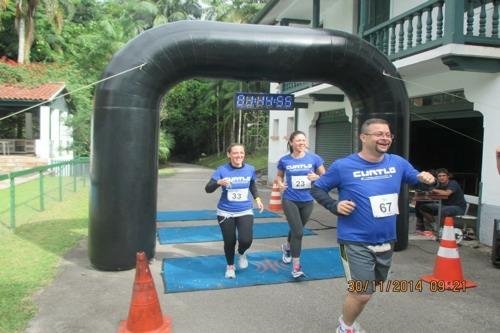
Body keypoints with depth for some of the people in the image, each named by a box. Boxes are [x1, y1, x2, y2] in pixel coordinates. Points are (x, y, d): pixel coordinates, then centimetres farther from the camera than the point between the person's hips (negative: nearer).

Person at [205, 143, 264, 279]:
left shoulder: (250, 169, -3)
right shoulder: (222, 170, -12)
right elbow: (208, 189, -15)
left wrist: (257, 198, 6)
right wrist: (219, 182, -33)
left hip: (245, 212, 1)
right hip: (225, 212, -1)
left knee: (246, 240, -15)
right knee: (229, 242, 6)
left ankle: (241, 254, 23)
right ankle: (230, 266, 35)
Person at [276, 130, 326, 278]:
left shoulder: (314, 158, -6)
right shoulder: (284, 160, -4)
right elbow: (279, 176, 13)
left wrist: (317, 177, -20)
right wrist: (280, 183, -9)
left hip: (307, 201, 2)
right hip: (290, 200, -2)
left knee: (296, 230, 20)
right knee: (298, 232, -11)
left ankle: (286, 247, 53)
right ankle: (296, 267, 1)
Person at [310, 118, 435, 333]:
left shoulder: (398, 163, -2)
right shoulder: (343, 166, -13)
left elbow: (417, 178, 13)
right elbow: (316, 188, -3)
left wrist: (426, 178, -11)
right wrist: (334, 206, -19)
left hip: (386, 241, 6)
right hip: (356, 242, -5)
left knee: (369, 289, 22)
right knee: (361, 294, -6)